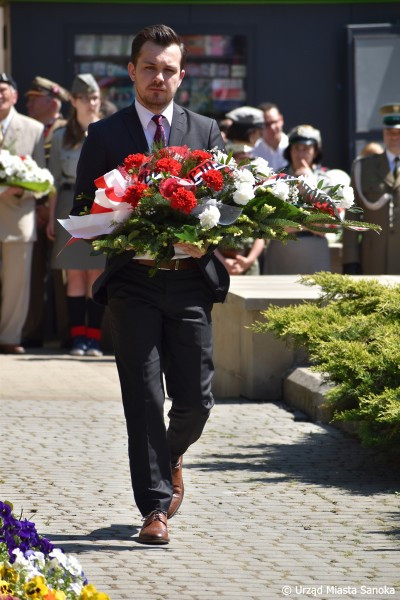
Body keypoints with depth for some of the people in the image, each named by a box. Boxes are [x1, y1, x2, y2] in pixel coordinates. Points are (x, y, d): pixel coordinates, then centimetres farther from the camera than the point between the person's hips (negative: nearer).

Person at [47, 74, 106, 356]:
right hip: (71, 206, 1)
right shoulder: (61, 137, 8)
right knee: (75, 274, 2)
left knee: (96, 275, 0)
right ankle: (78, 336, 6)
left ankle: (94, 338, 3)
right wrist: (52, 217, 2)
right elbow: (55, 180, 8)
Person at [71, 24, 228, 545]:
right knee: (144, 399, -5)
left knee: (196, 400, 4)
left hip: (191, 282, 2)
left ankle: (170, 456, 36)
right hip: (133, 282, -2)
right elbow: (83, 212, 3)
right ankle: (156, 507, -1)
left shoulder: (206, 131, 10)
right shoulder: (105, 135, 5)